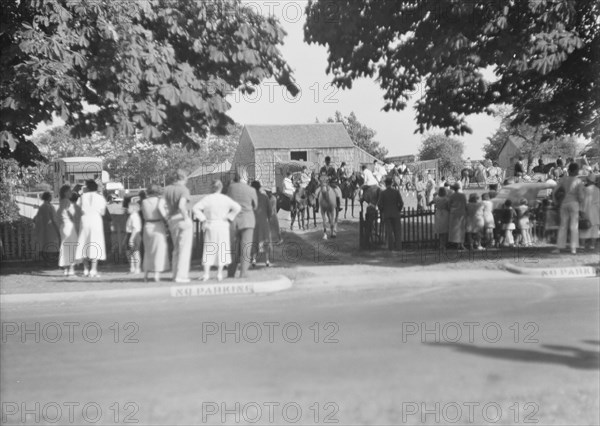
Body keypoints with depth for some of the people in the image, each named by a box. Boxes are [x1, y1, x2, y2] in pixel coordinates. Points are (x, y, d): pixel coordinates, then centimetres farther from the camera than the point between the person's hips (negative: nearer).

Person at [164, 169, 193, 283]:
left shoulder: (167, 189, 7)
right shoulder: (184, 190, -13)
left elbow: (168, 206, 10)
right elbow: (181, 206, -27)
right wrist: (186, 218, -16)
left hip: (172, 221, 6)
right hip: (183, 220, -6)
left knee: (176, 249, 17)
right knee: (185, 249, -1)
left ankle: (176, 274, 17)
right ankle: (181, 276, -4)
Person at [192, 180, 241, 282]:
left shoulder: (207, 199, -3)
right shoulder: (225, 199, -2)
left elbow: (195, 208, -10)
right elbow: (237, 208, -10)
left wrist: (203, 219, -6)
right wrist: (229, 218, -4)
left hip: (210, 226, 0)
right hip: (223, 226, 0)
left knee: (209, 250, 6)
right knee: (221, 249, 6)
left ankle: (206, 274, 2)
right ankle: (219, 274, 3)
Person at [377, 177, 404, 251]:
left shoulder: (382, 193, -7)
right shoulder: (396, 192, -3)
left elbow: (379, 204, -10)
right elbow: (401, 203, -6)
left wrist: (382, 211, 7)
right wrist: (398, 210, 9)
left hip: (386, 214, -1)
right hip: (396, 214, 1)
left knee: (389, 231, 3)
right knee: (397, 231, 7)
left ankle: (391, 247, -1)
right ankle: (398, 246, 3)